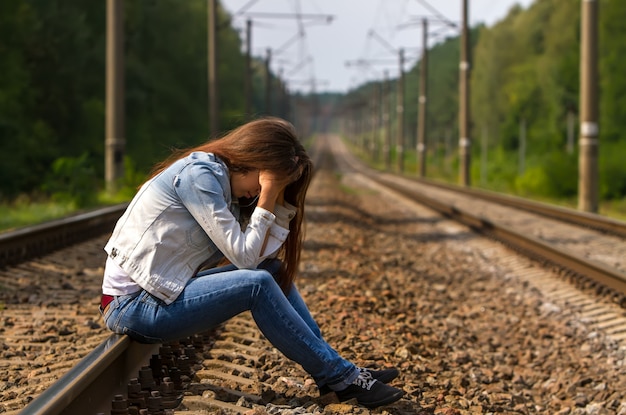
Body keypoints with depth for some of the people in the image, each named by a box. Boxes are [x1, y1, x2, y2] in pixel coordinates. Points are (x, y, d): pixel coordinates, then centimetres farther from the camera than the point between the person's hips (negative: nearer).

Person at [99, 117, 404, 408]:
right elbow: (243, 255, -19)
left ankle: (330, 366, 5)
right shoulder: (198, 174, -16)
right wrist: (266, 196, -13)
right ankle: (341, 377, -9)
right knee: (257, 285, -21)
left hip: (161, 293, 9)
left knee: (274, 271, 3)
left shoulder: (223, 183, 11)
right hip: (132, 307, -9)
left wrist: (277, 196, -4)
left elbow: (264, 254, 1)